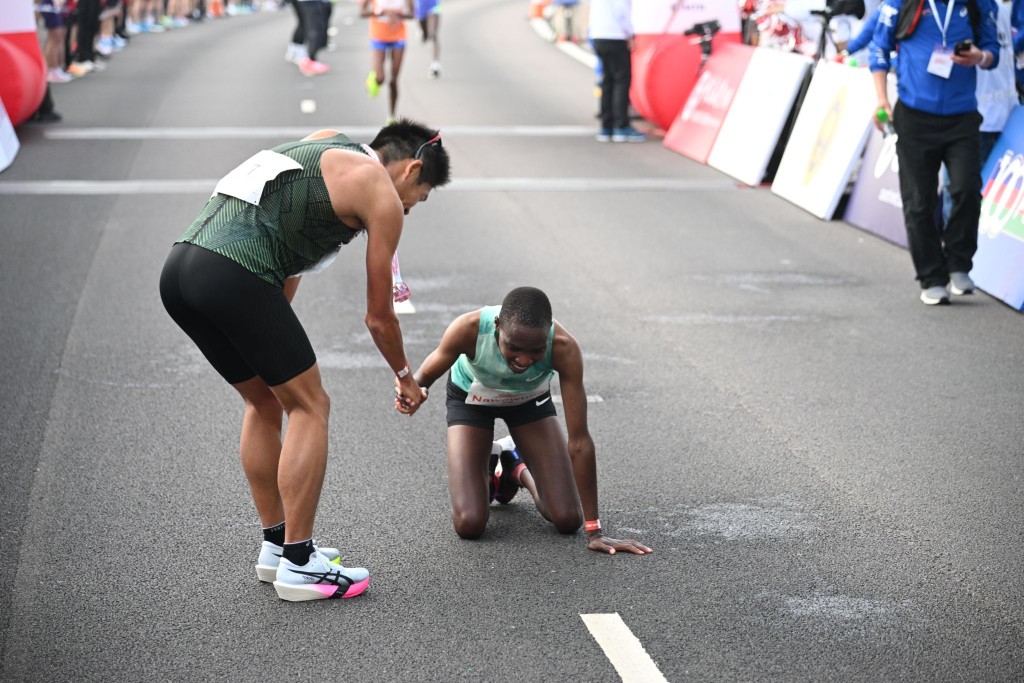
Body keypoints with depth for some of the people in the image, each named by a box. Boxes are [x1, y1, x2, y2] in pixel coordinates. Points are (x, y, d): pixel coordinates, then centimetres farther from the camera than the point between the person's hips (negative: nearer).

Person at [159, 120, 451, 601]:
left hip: (178, 267, 8)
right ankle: (298, 565, 5)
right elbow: (378, 317, 14)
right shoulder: (383, 196, 7)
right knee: (309, 406, 4)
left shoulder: (324, 144, 29)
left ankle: (275, 547, 27)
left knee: (264, 401, 22)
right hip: (233, 276, -8)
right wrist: (405, 376, 32)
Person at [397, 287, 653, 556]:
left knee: (568, 520, -7)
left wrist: (594, 532, -31)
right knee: (469, 524, -16)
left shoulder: (564, 348, -38)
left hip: (529, 400, 1)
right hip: (471, 398, -1)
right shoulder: (468, 329, -40)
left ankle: (517, 468, 24)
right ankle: (485, 469, 19)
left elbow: (579, 440, -33)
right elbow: (428, 371, -17)